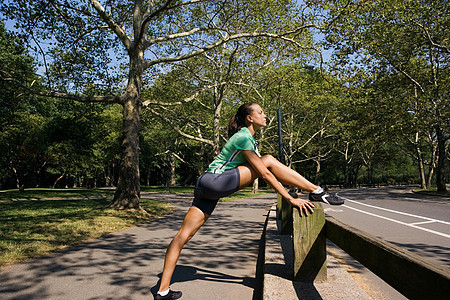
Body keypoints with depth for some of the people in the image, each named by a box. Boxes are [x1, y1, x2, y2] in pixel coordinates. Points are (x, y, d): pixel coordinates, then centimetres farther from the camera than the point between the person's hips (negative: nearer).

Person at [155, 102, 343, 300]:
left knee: (185, 233, 5)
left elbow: (265, 172, 23)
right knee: (268, 160, -11)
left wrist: (287, 192, 20)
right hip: (214, 181, -10)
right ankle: (316, 192, -7)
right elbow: (264, 173, -15)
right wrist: (290, 198, -14)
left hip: (209, 187, 10)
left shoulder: (249, 139, 20)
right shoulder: (243, 137, -10)